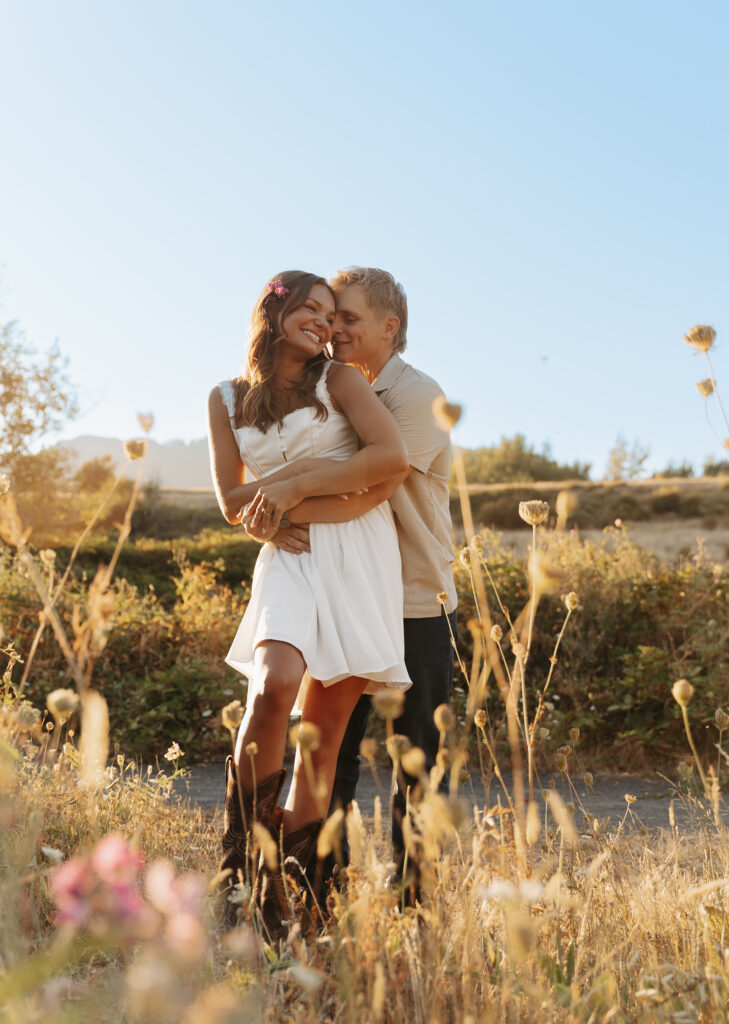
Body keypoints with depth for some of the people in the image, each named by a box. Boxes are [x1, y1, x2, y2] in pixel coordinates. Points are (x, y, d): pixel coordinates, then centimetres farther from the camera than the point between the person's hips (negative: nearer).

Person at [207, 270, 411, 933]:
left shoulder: (339, 380, 6)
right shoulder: (228, 399, 13)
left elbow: (394, 457, -8)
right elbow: (232, 503, 9)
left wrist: (296, 486, -9)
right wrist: (306, 469, -5)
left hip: (359, 557, 0)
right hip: (288, 559, 1)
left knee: (326, 723, -2)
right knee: (275, 684, -27)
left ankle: (288, 890, 8)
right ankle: (241, 851, -11)